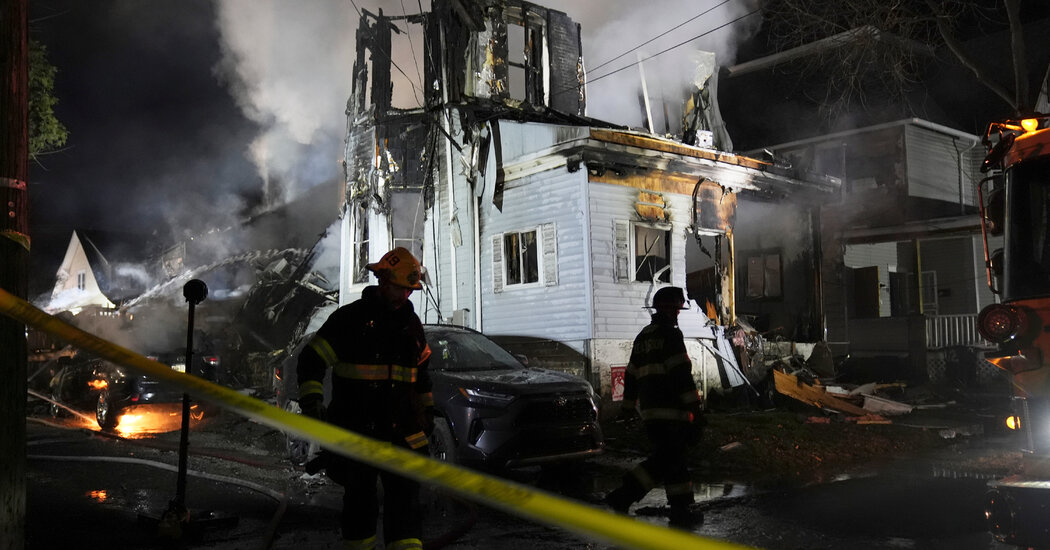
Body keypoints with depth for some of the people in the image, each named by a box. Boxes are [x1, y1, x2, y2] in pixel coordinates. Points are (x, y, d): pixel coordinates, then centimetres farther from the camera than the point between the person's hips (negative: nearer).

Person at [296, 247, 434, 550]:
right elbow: (310, 362, -6)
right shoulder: (349, 318, -5)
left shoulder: (411, 323, 10)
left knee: (404, 494, -3)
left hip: (401, 431, 3)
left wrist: (427, 412, 23)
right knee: (360, 496, 9)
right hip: (355, 431, -3)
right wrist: (312, 404, -16)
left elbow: (422, 371, 22)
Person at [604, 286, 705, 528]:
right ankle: (622, 497, -14)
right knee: (667, 459, -8)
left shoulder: (642, 337, 19)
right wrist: (694, 407, -15)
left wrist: (627, 408, 28)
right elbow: (681, 373, -15)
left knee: (674, 457, 13)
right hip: (670, 408, -9)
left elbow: (631, 376, 22)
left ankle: (681, 509, 14)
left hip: (648, 408, 9)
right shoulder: (671, 335, -6)